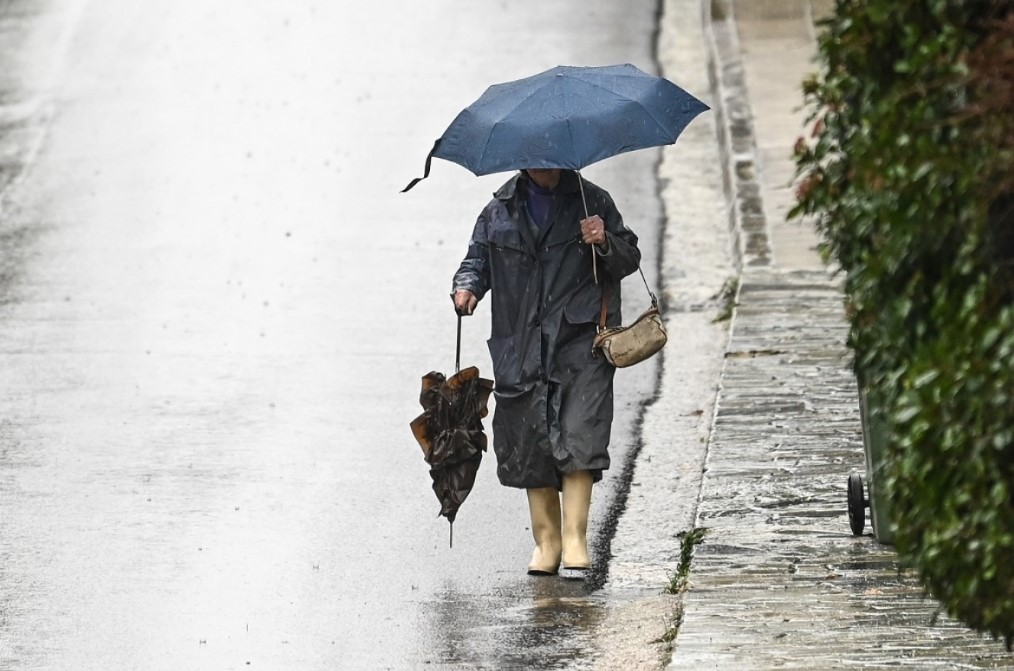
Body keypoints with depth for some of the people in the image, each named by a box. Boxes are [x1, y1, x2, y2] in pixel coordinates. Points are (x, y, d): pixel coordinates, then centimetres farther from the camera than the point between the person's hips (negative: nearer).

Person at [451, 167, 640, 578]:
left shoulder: (591, 202, 8)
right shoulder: (499, 211, 13)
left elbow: (629, 259, 10)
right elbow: (478, 258, 18)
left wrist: (605, 243, -12)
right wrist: (467, 287, -4)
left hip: (580, 342, -3)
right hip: (521, 350, 3)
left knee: (578, 439, -13)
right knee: (529, 444, 3)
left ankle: (574, 541, -13)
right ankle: (546, 541, 13)